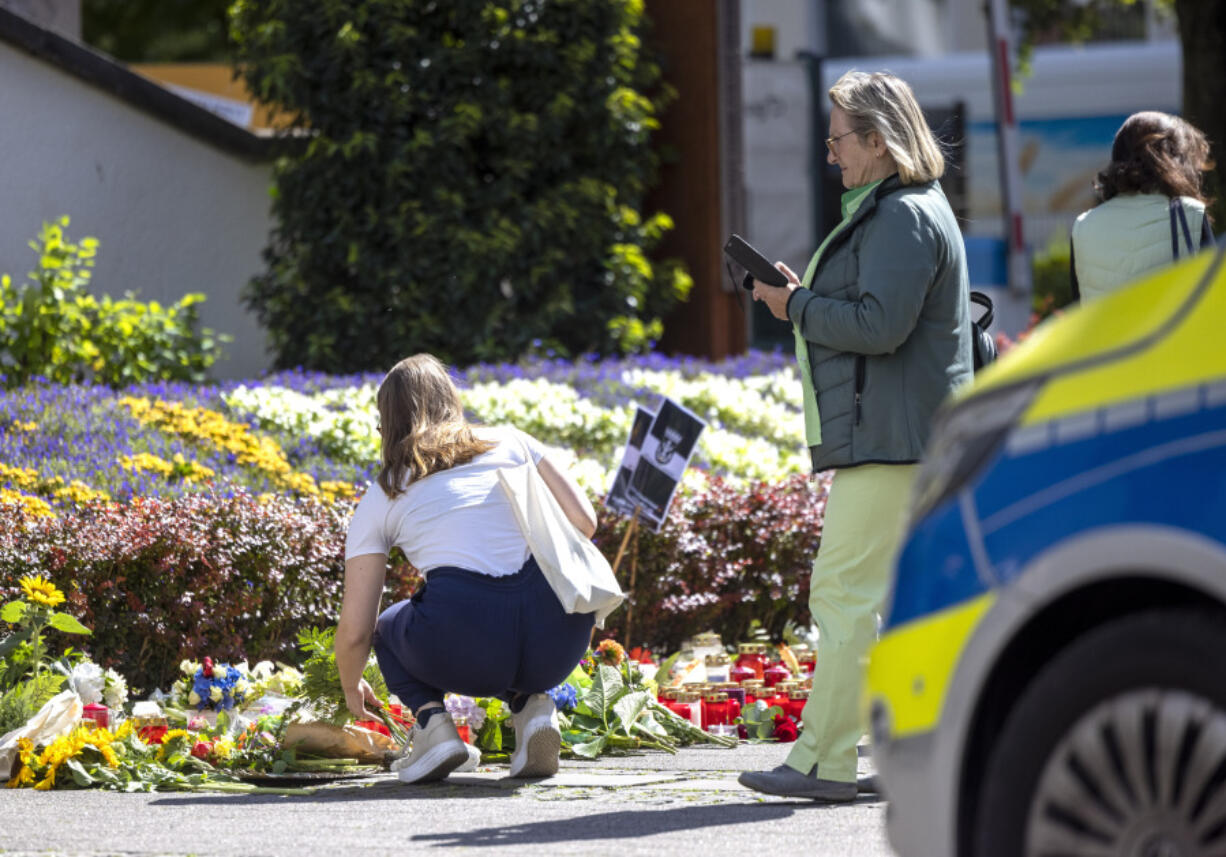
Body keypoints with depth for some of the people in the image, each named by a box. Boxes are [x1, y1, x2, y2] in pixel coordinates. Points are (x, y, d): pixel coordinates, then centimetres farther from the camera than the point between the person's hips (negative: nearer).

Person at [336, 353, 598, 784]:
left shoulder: (380, 501, 18)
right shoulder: (511, 443, 21)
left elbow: (355, 631, 16)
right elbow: (584, 522, 14)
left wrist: (352, 689, 37)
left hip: (466, 646, -2)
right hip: (559, 641, 2)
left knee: (388, 628, 32)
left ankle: (431, 717, 3)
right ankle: (531, 704, 8)